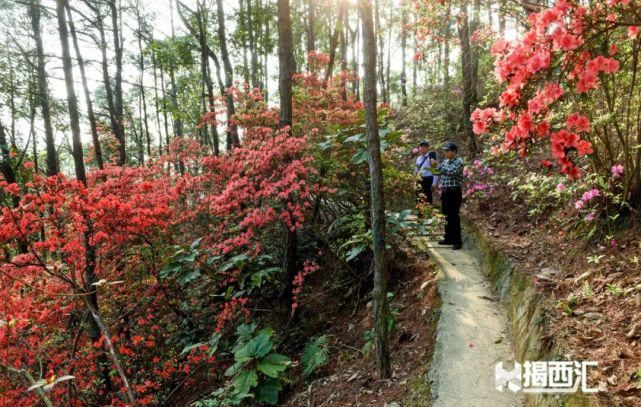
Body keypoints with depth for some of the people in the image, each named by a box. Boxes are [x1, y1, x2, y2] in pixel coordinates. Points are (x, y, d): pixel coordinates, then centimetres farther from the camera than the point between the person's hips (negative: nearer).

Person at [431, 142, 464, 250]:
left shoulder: (459, 161, -11)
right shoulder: (445, 161, 13)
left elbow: (451, 172, -26)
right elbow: (441, 173, 22)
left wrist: (437, 164, -21)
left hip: (454, 192, -8)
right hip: (445, 191, 8)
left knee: (454, 216, -7)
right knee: (447, 216, 13)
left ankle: (457, 241, -2)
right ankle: (449, 238, 22)